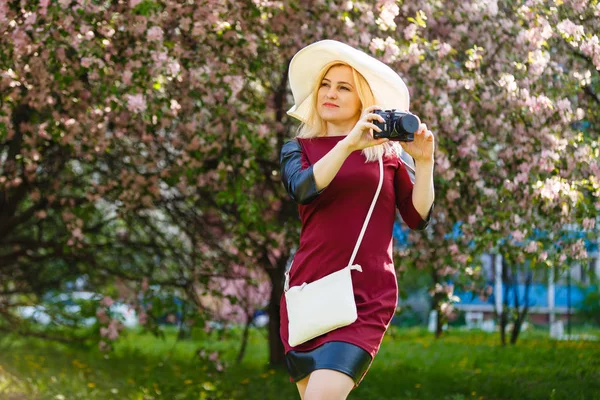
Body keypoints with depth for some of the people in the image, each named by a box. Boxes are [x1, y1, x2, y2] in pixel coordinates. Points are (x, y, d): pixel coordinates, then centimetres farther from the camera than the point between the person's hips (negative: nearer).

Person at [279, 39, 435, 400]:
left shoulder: (387, 151, 10)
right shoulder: (299, 148, 11)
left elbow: (419, 218, 5)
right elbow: (304, 188, -12)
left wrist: (424, 162, -6)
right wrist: (348, 144, -22)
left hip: (368, 297, -2)